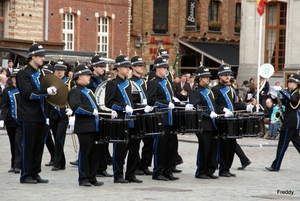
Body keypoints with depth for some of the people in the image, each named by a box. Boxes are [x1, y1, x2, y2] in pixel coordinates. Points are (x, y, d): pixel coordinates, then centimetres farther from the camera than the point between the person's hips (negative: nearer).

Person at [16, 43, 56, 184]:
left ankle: (35, 173, 15)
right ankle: (25, 175, 4)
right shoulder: (23, 73, -10)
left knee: (39, 145, 9)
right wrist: (46, 92, -27)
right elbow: (28, 94, -19)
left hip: (40, 115, 8)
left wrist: (51, 92, 3)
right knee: (28, 145, -2)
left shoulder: (40, 73, 15)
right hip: (28, 116, -8)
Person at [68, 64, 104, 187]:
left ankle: (92, 177, 16)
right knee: (84, 153, -3)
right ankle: (83, 179, 3)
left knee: (95, 152, 9)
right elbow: (76, 106, -24)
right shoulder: (75, 91, -7)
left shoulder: (87, 90, 22)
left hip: (94, 126, 9)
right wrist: (92, 111, -21)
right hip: (84, 127, -9)